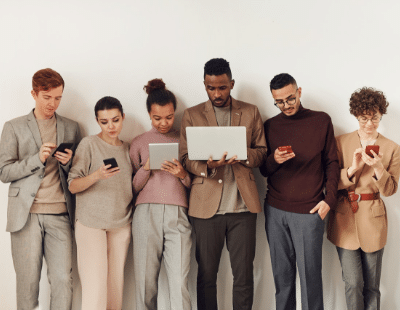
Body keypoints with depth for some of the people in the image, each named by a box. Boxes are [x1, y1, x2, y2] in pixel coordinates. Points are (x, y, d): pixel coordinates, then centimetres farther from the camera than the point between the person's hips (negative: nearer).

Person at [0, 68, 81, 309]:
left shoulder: (71, 128, 15)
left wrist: (68, 162, -5)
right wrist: (37, 158, -10)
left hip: (60, 214, 2)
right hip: (27, 214, -1)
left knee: (63, 280, -5)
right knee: (28, 281, 2)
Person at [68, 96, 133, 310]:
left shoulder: (127, 148, 12)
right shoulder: (89, 144, -2)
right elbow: (73, 186, -7)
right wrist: (96, 176, -23)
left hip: (121, 225, 4)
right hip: (91, 223, -4)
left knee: (115, 284, 4)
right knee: (95, 286, -10)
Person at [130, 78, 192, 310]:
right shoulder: (139, 143, 14)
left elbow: (194, 185, 14)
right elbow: (133, 187, 13)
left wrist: (182, 174, -6)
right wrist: (146, 168, -4)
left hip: (178, 214, -1)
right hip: (146, 213, 1)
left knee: (180, 284, -9)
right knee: (146, 282, 0)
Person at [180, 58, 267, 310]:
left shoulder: (251, 112, 12)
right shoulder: (192, 115, 9)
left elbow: (261, 152, 11)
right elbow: (185, 157, 4)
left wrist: (243, 155, -11)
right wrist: (207, 165, -17)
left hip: (243, 205, 1)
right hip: (206, 205, 0)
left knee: (244, 275, 4)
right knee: (206, 274, 6)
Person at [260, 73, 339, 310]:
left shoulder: (321, 121, 2)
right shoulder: (270, 126, 7)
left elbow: (332, 163, 5)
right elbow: (264, 171, 9)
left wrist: (329, 200, -6)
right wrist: (274, 160, -13)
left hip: (309, 211, -2)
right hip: (275, 210, 3)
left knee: (310, 274, 0)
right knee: (282, 274, 9)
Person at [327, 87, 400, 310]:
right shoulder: (341, 143, 2)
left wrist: (378, 168, -19)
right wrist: (353, 168, -19)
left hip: (373, 220, 1)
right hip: (345, 218, 0)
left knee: (372, 286, 9)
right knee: (353, 284, -2)